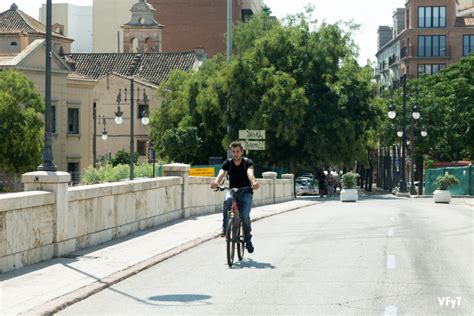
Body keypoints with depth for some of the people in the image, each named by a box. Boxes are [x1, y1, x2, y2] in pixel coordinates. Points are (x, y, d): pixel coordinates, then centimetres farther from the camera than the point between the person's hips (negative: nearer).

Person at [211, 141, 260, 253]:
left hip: (246, 193, -1)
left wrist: (253, 182, -51)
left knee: (245, 215, -22)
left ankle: (248, 240, 0)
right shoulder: (227, 163, -1)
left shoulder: (247, 162, -7)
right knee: (227, 200, -35)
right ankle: (225, 228, -23)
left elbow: (250, 173, -28)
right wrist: (216, 182, -45)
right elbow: (221, 173, -21)